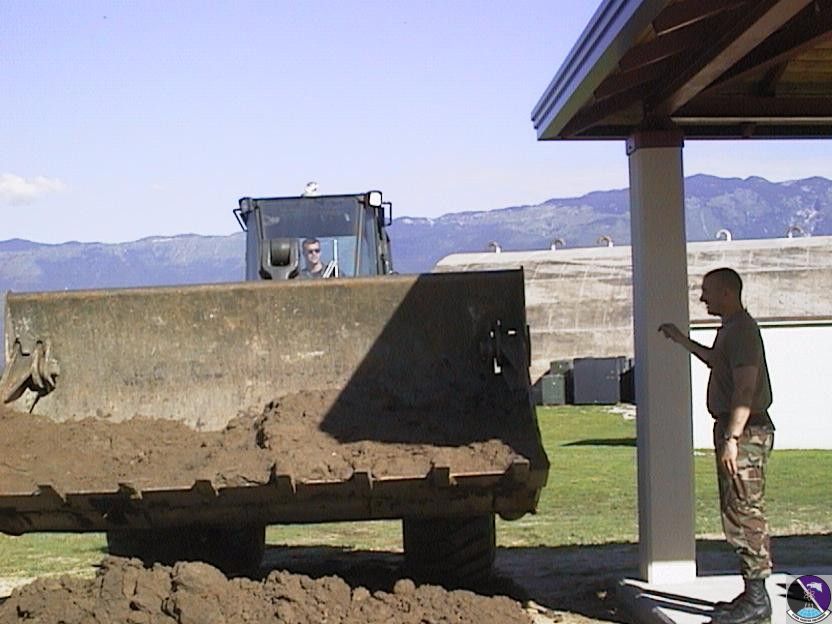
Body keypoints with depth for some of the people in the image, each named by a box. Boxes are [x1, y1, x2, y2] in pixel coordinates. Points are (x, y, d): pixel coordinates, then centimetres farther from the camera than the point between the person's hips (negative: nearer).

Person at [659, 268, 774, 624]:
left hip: (745, 431, -11)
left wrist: (731, 438, -26)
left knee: (744, 514, -9)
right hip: (734, 429, 11)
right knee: (742, 515, 13)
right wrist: (682, 341, 43)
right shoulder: (730, 329, 18)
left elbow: (745, 388, -22)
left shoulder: (742, 330, -14)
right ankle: (754, 595, 19)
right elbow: (715, 360, 41)